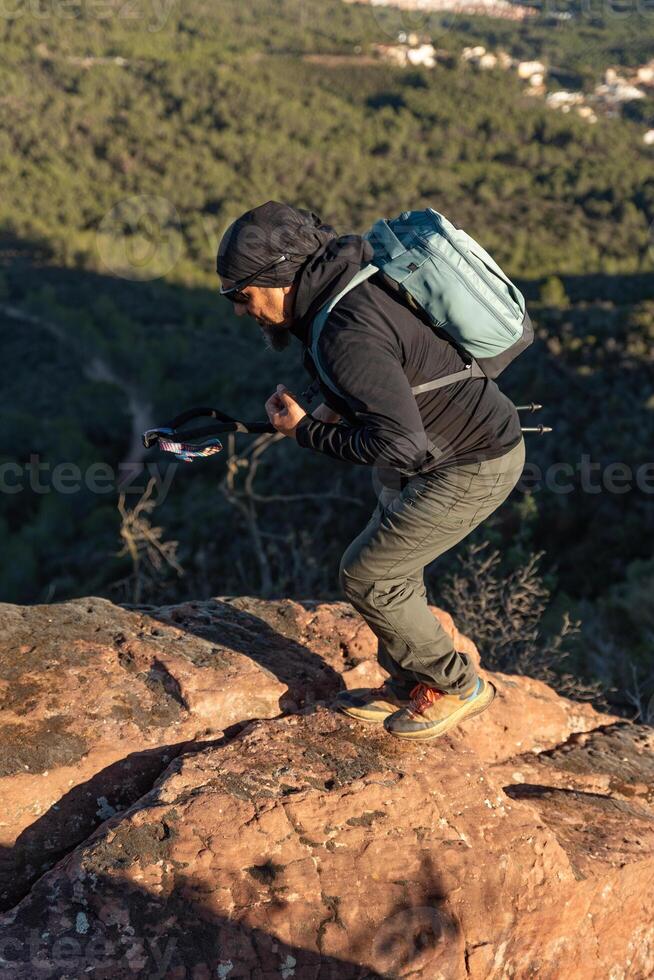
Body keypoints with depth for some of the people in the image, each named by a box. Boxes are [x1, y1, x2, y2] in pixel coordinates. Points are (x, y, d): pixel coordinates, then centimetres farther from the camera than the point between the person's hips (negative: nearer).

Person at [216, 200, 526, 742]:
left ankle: (458, 686, 18)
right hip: (448, 447, 10)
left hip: (470, 468, -10)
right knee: (390, 566, 18)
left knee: (368, 575, 0)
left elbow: (400, 445, -32)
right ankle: (406, 686, 35)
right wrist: (338, 408, 4)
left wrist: (307, 432, -19)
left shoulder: (346, 336, -29)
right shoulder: (353, 279, 2)